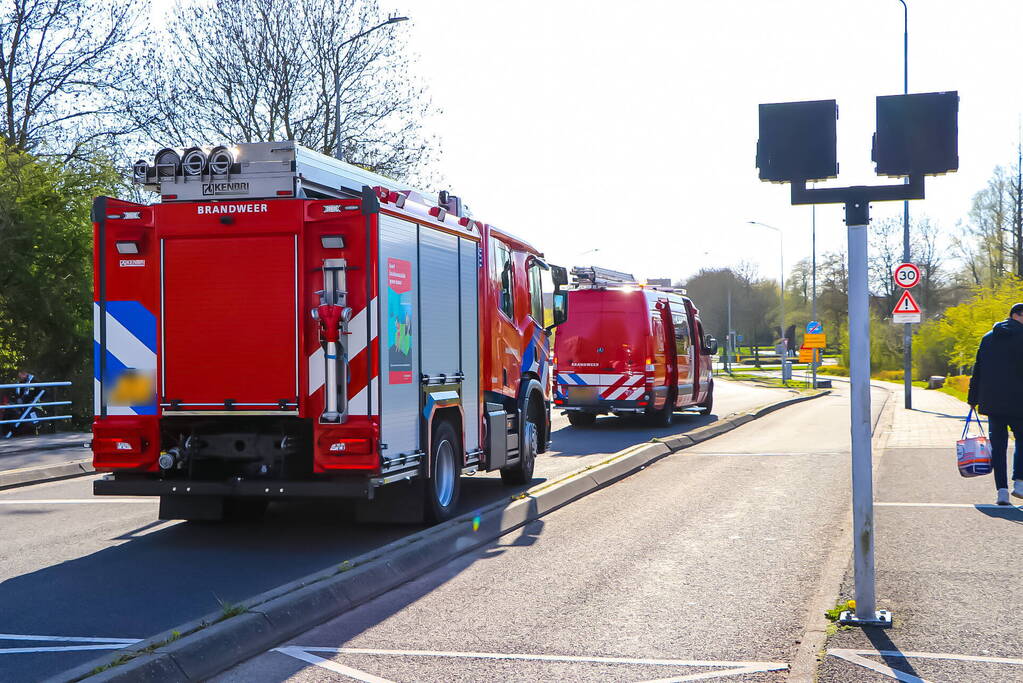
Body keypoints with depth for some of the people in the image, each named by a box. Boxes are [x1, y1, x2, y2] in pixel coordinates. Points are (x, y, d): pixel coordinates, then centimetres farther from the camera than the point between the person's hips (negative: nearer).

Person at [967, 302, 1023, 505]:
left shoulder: (988, 337, 11)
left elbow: (977, 369, 11)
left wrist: (973, 399, 14)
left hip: (991, 402, 4)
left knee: (998, 445, 5)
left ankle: (1002, 489, -1)